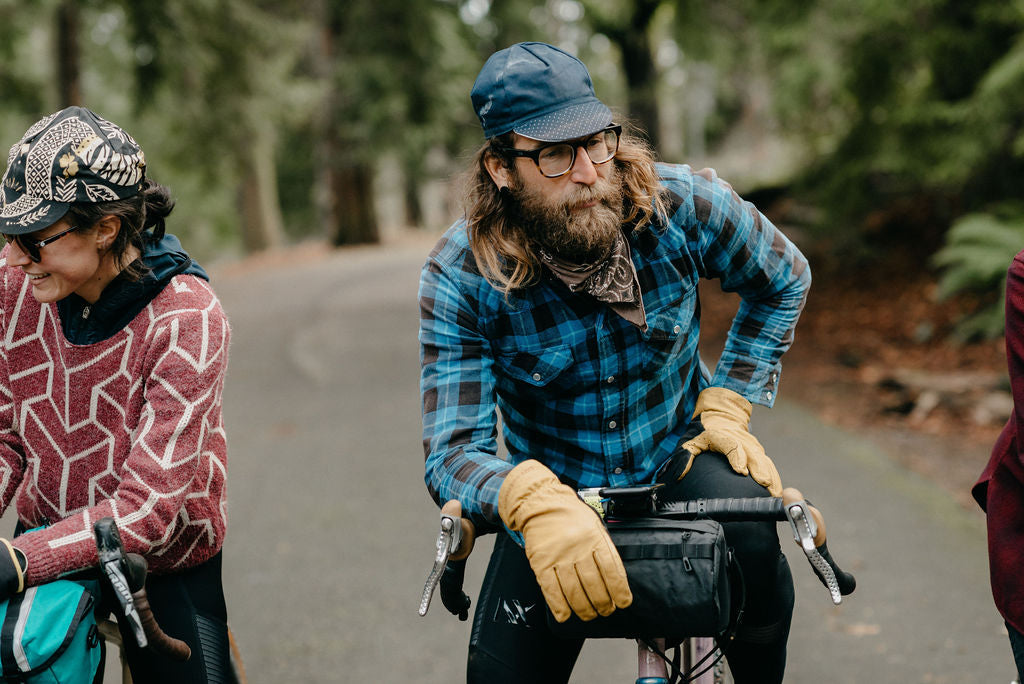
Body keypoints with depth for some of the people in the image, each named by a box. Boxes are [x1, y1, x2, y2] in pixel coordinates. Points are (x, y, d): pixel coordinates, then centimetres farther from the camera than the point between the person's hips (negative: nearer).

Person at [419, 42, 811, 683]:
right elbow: (453, 451, -27)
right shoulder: (460, 277, -22)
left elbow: (784, 280, 2)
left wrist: (726, 405, -7)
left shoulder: (683, 204, -19)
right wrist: (533, 502, -49)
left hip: (678, 457, 0)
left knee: (747, 527, -33)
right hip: (558, 492, 0)